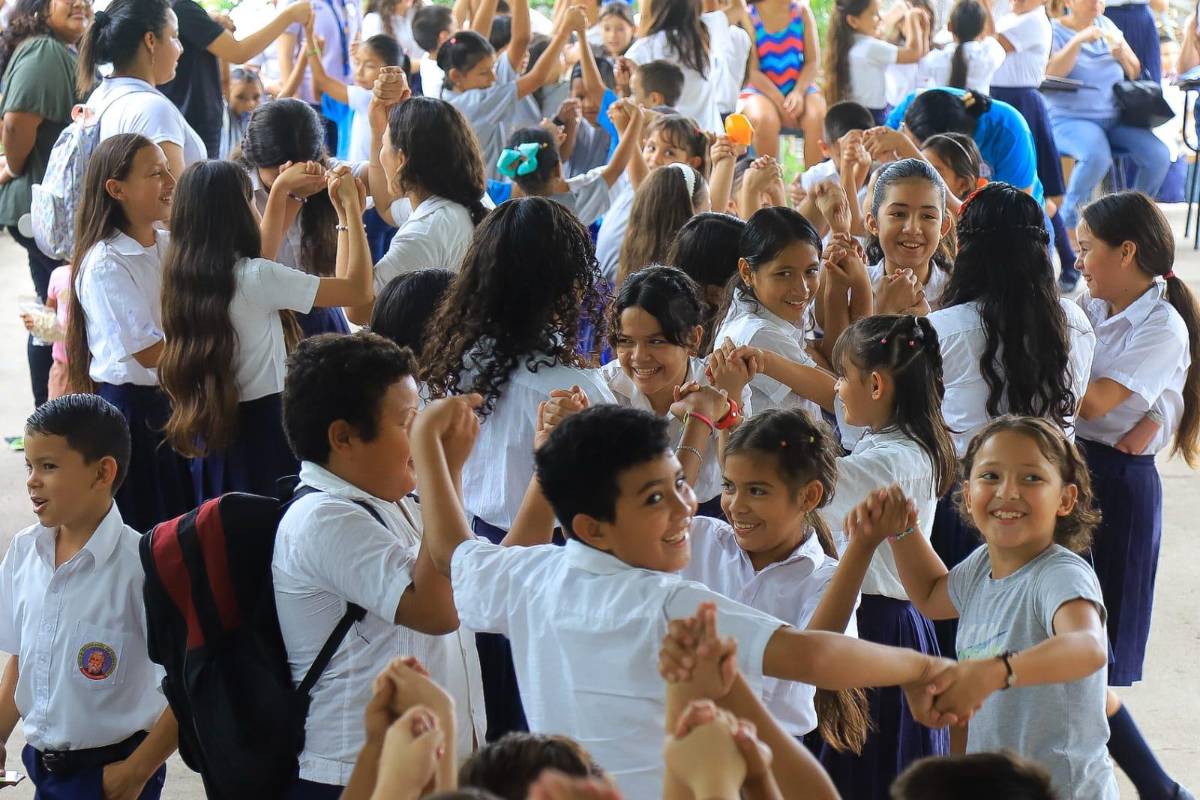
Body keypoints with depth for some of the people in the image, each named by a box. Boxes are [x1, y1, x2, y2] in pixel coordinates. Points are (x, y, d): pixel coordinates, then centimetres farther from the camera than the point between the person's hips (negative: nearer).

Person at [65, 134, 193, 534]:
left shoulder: (169, 243, 5)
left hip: (172, 398, 7)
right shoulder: (105, 265, -17)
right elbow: (149, 352, -18)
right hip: (131, 406, -7)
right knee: (145, 529, 3)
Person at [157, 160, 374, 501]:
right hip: (261, 431, -8)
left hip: (210, 434, 8)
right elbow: (359, 289, -13)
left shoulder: (184, 276, 3)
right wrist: (351, 208, -3)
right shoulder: (255, 277, -18)